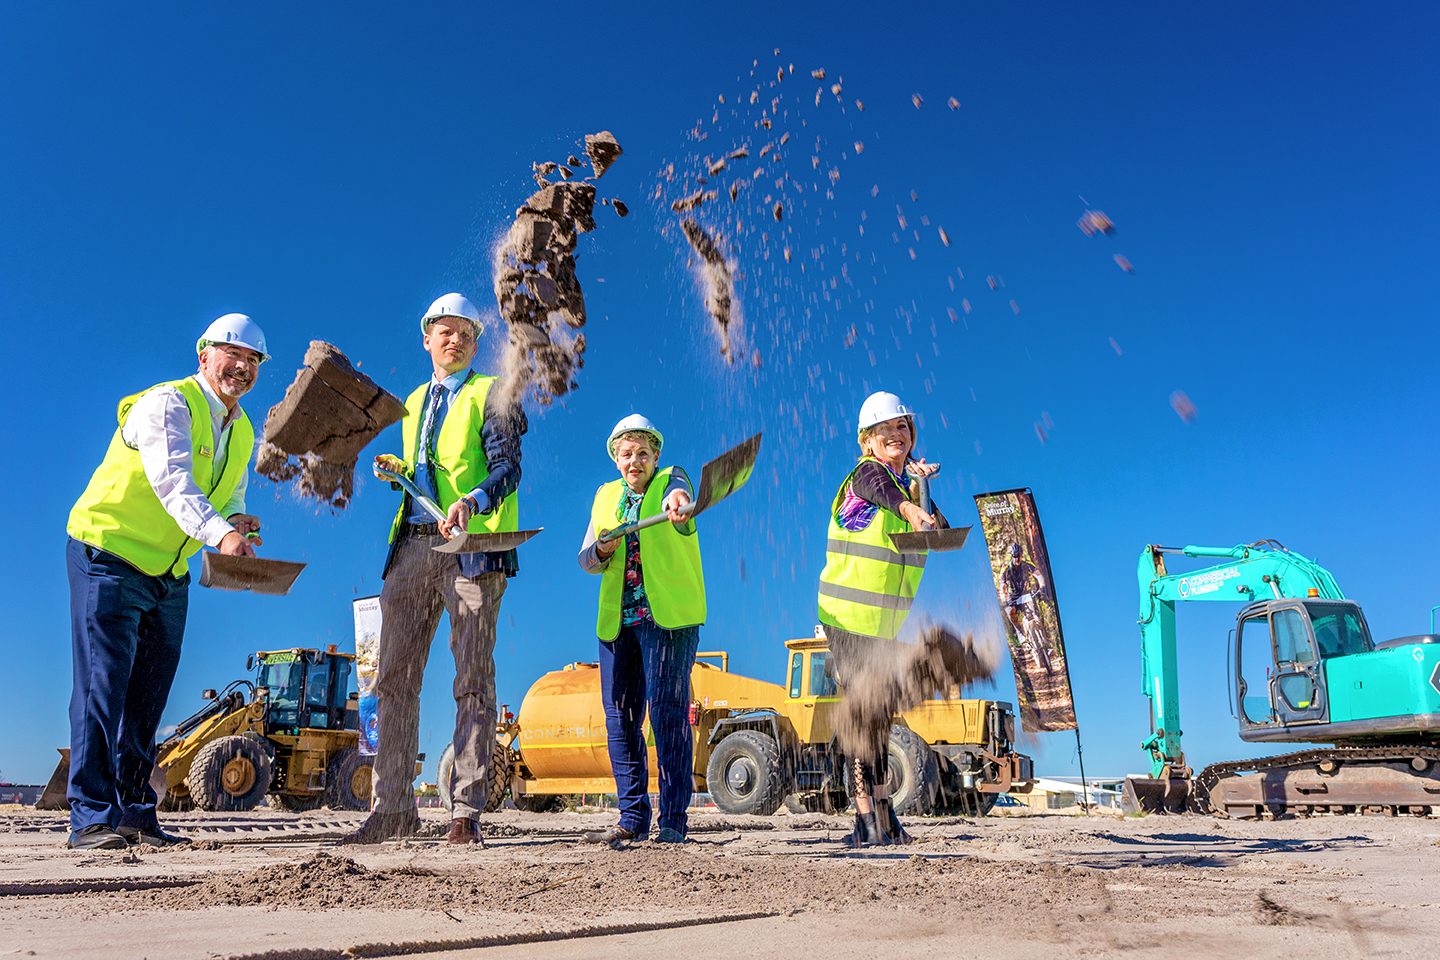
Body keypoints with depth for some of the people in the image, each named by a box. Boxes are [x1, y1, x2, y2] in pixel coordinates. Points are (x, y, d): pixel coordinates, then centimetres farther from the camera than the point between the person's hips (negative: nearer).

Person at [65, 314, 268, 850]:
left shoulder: (242, 432, 9)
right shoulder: (168, 405, -17)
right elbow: (172, 483, -34)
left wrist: (238, 521, -9)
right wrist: (220, 532, -49)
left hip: (169, 575, 8)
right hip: (109, 557, -8)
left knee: (147, 698, 9)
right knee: (103, 685, -10)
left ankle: (135, 815, 17)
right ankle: (92, 819, -5)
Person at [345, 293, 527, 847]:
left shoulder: (490, 394, 5)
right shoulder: (415, 402, 24)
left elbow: (507, 468, -7)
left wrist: (471, 502, -25)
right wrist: (396, 471, 11)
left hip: (473, 547, -6)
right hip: (413, 546, 6)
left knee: (473, 681, -3)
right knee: (394, 677, 3)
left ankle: (466, 812, 2)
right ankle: (393, 807, 12)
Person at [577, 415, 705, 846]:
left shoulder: (671, 481, 3)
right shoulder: (606, 496, 17)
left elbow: (678, 498, -24)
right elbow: (586, 560, 11)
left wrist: (677, 502, -48)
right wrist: (602, 550, -12)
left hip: (668, 617, -5)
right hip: (617, 621, 5)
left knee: (668, 713, -8)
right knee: (620, 717, 5)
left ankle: (674, 819, 1)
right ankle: (632, 819, 15)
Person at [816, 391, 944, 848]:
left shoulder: (909, 480, 10)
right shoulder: (866, 473, -10)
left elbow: (941, 536, 1)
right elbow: (882, 492, -35)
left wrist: (922, 493, -12)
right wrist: (910, 509, -55)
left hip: (886, 620, 8)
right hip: (850, 613, -7)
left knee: (879, 712, 12)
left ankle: (872, 818, 24)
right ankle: (874, 818, -3)